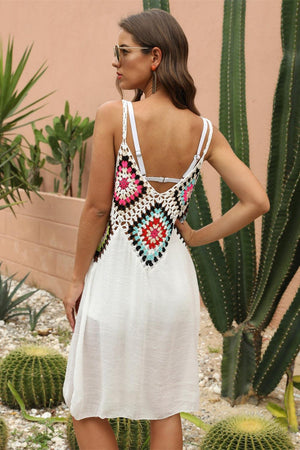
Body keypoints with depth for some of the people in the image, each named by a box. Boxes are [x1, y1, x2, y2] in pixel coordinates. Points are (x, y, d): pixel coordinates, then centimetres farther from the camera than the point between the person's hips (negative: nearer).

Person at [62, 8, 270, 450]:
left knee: (88, 408, 15)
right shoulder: (204, 130, -4)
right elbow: (257, 202, -7)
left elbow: (97, 208, -13)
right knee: (166, 408, 18)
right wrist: (196, 237, 4)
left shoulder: (114, 116, -16)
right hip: (174, 279, 4)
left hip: (118, 279, -4)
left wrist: (77, 278, -1)